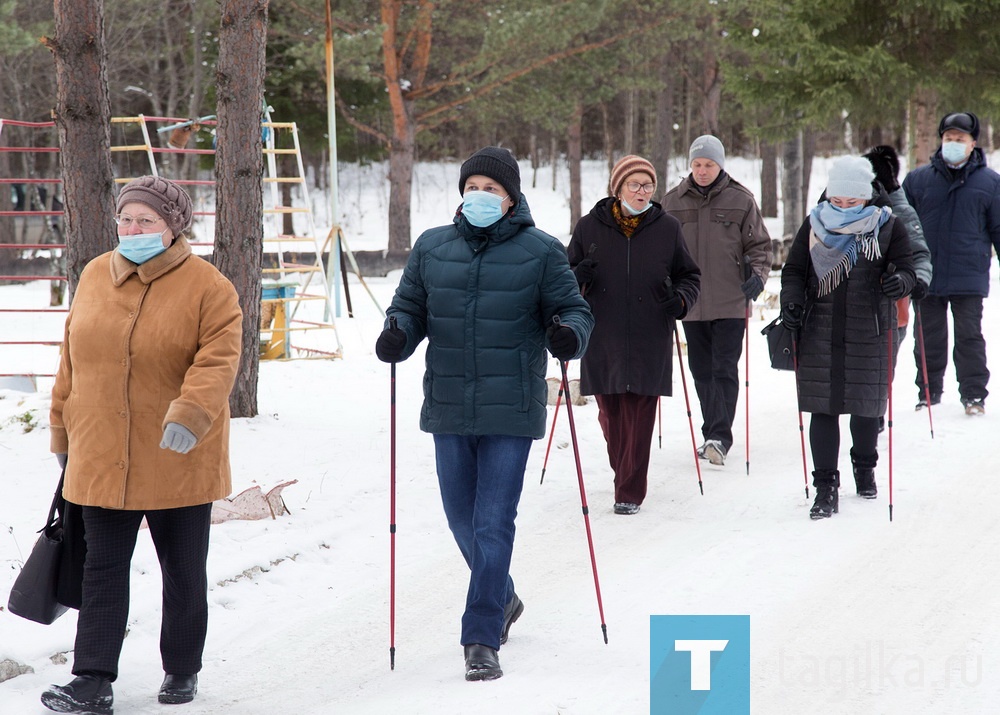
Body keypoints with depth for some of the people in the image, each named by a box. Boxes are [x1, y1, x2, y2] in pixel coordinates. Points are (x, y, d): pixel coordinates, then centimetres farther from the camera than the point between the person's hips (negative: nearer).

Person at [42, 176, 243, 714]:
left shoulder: (208, 288, -8)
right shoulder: (94, 278, 6)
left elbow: (217, 362, -17)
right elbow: (73, 361, 13)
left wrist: (189, 414, -33)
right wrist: (63, 433, 15)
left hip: (179, 462, -3)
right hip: (101, 459, 3)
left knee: (183, 571, 10)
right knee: (103, 569, 2)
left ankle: (182, 671, 25)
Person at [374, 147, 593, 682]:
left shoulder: (540, 251, -1)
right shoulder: (432, 248, 6)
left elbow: (573, 310, 3)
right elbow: (410, 307, 11)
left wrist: (569, 335, -20)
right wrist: (397, 336, -11)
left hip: (510, 413, -4)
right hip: (448, 410, 4)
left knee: (493, 523, -7)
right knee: (462, 519, 15)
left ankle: (482, 640, -3)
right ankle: (502, 599, 42)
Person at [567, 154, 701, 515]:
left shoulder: (667, 228, 3)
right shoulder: (589, 227, 3)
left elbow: (689, 275, 13)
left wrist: (681, 299, -8)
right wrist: (576, 277, -11)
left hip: (649, 340, -1)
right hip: (602, 339, 1)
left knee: (639, 417, -4)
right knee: (609, 413, 8)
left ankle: (630, 492, 3)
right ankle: (623, 471, 33)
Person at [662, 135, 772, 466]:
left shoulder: (740, 200, 0)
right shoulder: (673, 201, 7)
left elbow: (759, 245, 5)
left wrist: (757, 275, -11)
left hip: (731, 302, -3)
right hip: (691, 304, 3)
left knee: (725, 370, -7)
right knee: (702, 372, 9)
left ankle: (720, 436, -9)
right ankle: (713, 433, 18)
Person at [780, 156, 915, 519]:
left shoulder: (887, 226, 0)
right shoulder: (815, 224, 4)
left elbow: (907, 269, -1)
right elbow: (794, 269, 9)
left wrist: (901, 281, -25)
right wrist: (791, 300, -10)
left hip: (869, 336, 0)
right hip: (820, 335, 0)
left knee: (866, 406, 11)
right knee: (822, 408, -3)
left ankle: (865, 469, 37)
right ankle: (826, 489, 1)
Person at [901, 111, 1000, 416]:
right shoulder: (918, 179, 6)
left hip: (969, 278, -2)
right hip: (926, 276, 2)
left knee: (969, 336, 0)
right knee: (929, 338, 9)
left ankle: (974, 393, 7)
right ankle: (928, 391, 19)